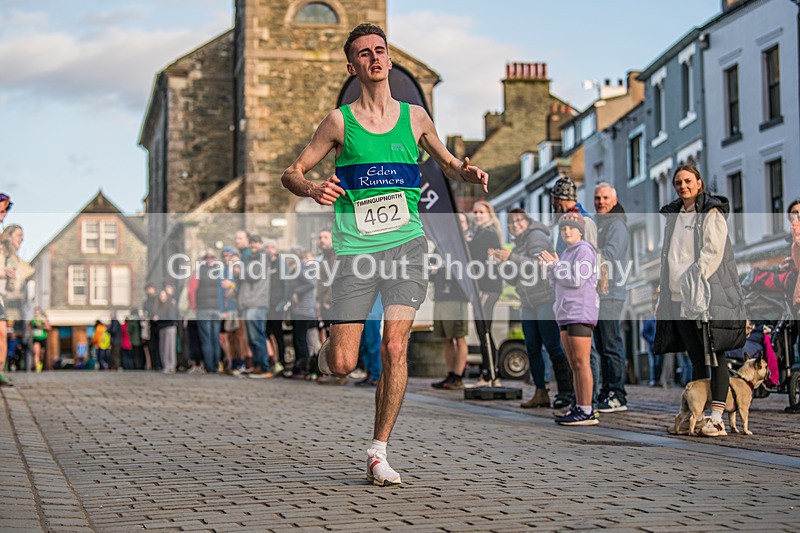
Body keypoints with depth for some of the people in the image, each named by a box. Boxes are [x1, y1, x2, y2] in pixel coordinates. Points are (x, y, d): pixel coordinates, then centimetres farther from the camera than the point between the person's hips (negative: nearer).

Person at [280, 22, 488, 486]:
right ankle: (330, 349, 32)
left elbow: (447, 162, 25)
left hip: (406, 243, 1)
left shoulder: (414, 116, 11)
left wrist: (468, 172, 2)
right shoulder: (340, 122, 4)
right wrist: (312, 189, -15)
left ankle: (379, 452, -2)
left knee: (395, 348, -13)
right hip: (356, 247, -1)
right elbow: (291, 173, 7)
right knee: (343, 366, -6)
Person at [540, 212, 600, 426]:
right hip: (567, 313, 10)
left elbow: (577, 281, -17)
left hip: (581, 311, -9)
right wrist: (552, 267, 0)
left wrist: (556, 266, -8)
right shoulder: (569, 253, 19)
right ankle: (579, 409, 11)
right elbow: (557, 283, 17)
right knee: (574, 365, 9)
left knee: (581, 363, -10)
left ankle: (587, 413, -9)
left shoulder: (584, 250, -10)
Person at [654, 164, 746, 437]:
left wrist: (693, 281, -18)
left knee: (714, 356, -7)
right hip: (679, 300, 7)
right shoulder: (673, 216, 20)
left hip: (707, 296, -7)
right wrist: (666, 289, 13)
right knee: (696, 358, 8)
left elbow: (712, 251, -11)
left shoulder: (711, 214, -1)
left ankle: (717, 418, -10)